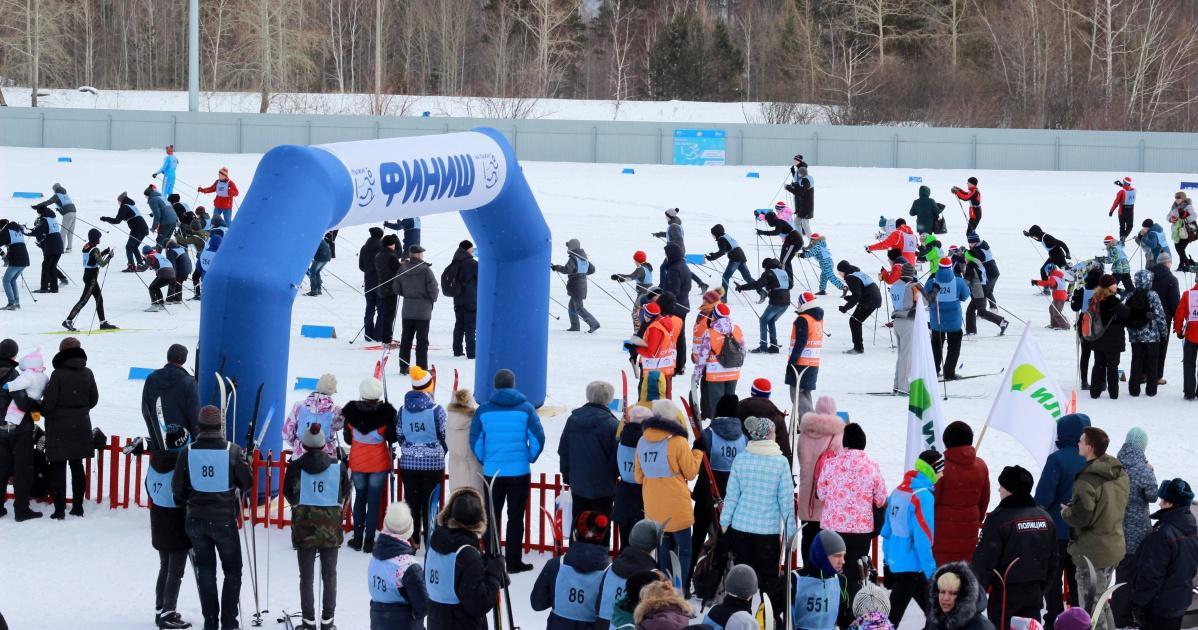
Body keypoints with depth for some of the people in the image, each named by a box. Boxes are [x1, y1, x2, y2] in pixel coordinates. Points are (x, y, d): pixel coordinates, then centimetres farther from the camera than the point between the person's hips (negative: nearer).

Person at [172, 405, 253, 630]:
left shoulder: (188, 452, -7)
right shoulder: (232, 451, -12)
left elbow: (177, 487, -2)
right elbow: (247, 482, -5)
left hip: (196, 519, 2)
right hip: (224, 519, -2)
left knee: (205, 570, 14)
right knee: (232, 570, 12)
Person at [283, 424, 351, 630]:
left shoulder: (295, 466, -7)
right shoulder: (338, 466, -4)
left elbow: (288, 493, 5)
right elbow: (345, 495, 6)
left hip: (304, 527, -1)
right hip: (331, 528, 1)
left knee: (306, 576, 7)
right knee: (329, 574, 11)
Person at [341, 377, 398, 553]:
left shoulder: (351, 412, -9)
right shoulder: (385, 413, -17)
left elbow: (348, 438, 3)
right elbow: (392, 438, -8)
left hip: (357, 463, 2)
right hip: (379, 464, -2)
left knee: (360, 498, 17)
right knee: (374, 501, 4)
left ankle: (357, 538, 20)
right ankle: (369, 540, 5)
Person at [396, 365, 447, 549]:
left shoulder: (403, 410, -2)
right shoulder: (436, 410, -14)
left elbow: (399, 435, 6)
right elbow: (445, 435, -7)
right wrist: (442, 452, 13)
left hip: (408, 462, 3)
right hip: (433, 463, -3)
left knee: (412, 501, 11)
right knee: (430, 503, 4)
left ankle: (412, 541, 14)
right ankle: (431, 541, 7)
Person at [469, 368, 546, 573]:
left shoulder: (484, 410, -2)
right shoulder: (525, 408, -4)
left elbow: (475, 441, 0)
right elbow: (538, 438, -7)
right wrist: (530, 458, 9)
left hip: (492, 471, 1)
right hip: (519, 471, -1)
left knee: (491, 516, 13)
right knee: (515, 517, 5)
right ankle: (513, 562, 5)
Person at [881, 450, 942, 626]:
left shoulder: (898, 491, 6)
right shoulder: (923, 496, -20)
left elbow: (888, 530, 13)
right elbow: (924, 538, -21)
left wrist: (888, 559, 21)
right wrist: (931, 571, -17)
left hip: (895, 562, 9)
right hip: (912, 566, -9)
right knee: (893, 614, -2)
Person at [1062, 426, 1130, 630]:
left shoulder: (1087, 480, -23)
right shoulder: (1120, 474, 4)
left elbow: (1080, 517, -23)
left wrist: (1066, 512, -1)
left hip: (1092, 552, -8)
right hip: (1115, 547, 8)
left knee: (1090, 607, 1)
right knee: (1101, 601, 21)